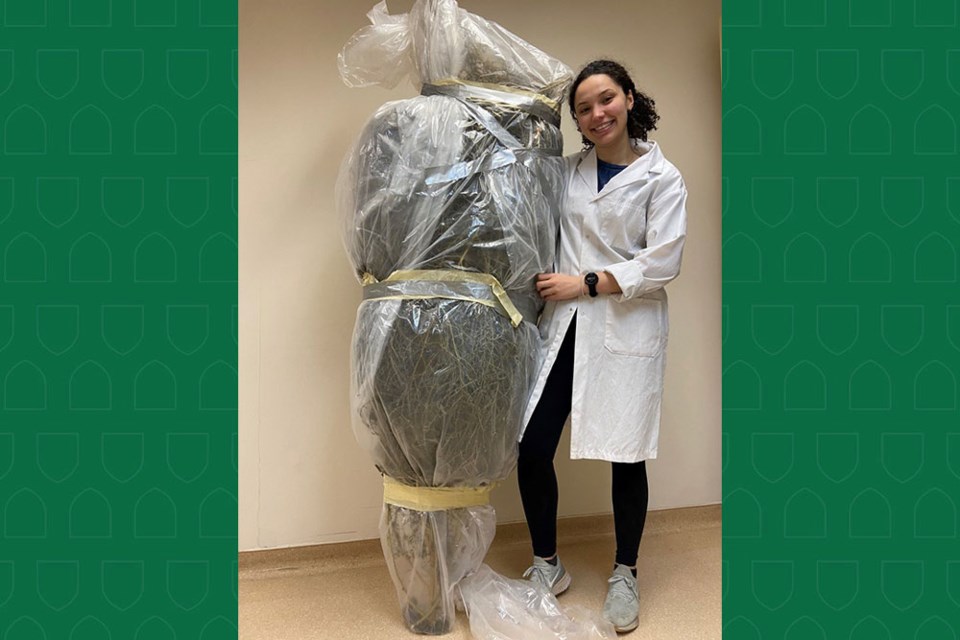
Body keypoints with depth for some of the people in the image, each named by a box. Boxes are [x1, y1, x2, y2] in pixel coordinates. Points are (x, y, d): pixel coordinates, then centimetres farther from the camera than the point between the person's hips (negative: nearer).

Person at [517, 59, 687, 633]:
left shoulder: (663, 178, 1)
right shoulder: (567, 170, 12)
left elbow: (664, 262, -8)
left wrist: (588, 283, -12)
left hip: (627, 330, -3)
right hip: (564, 327, 4)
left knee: (626, 457, 3)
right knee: (531, 451, 0)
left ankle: (625, 575, 29)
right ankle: (548, 566, 24)